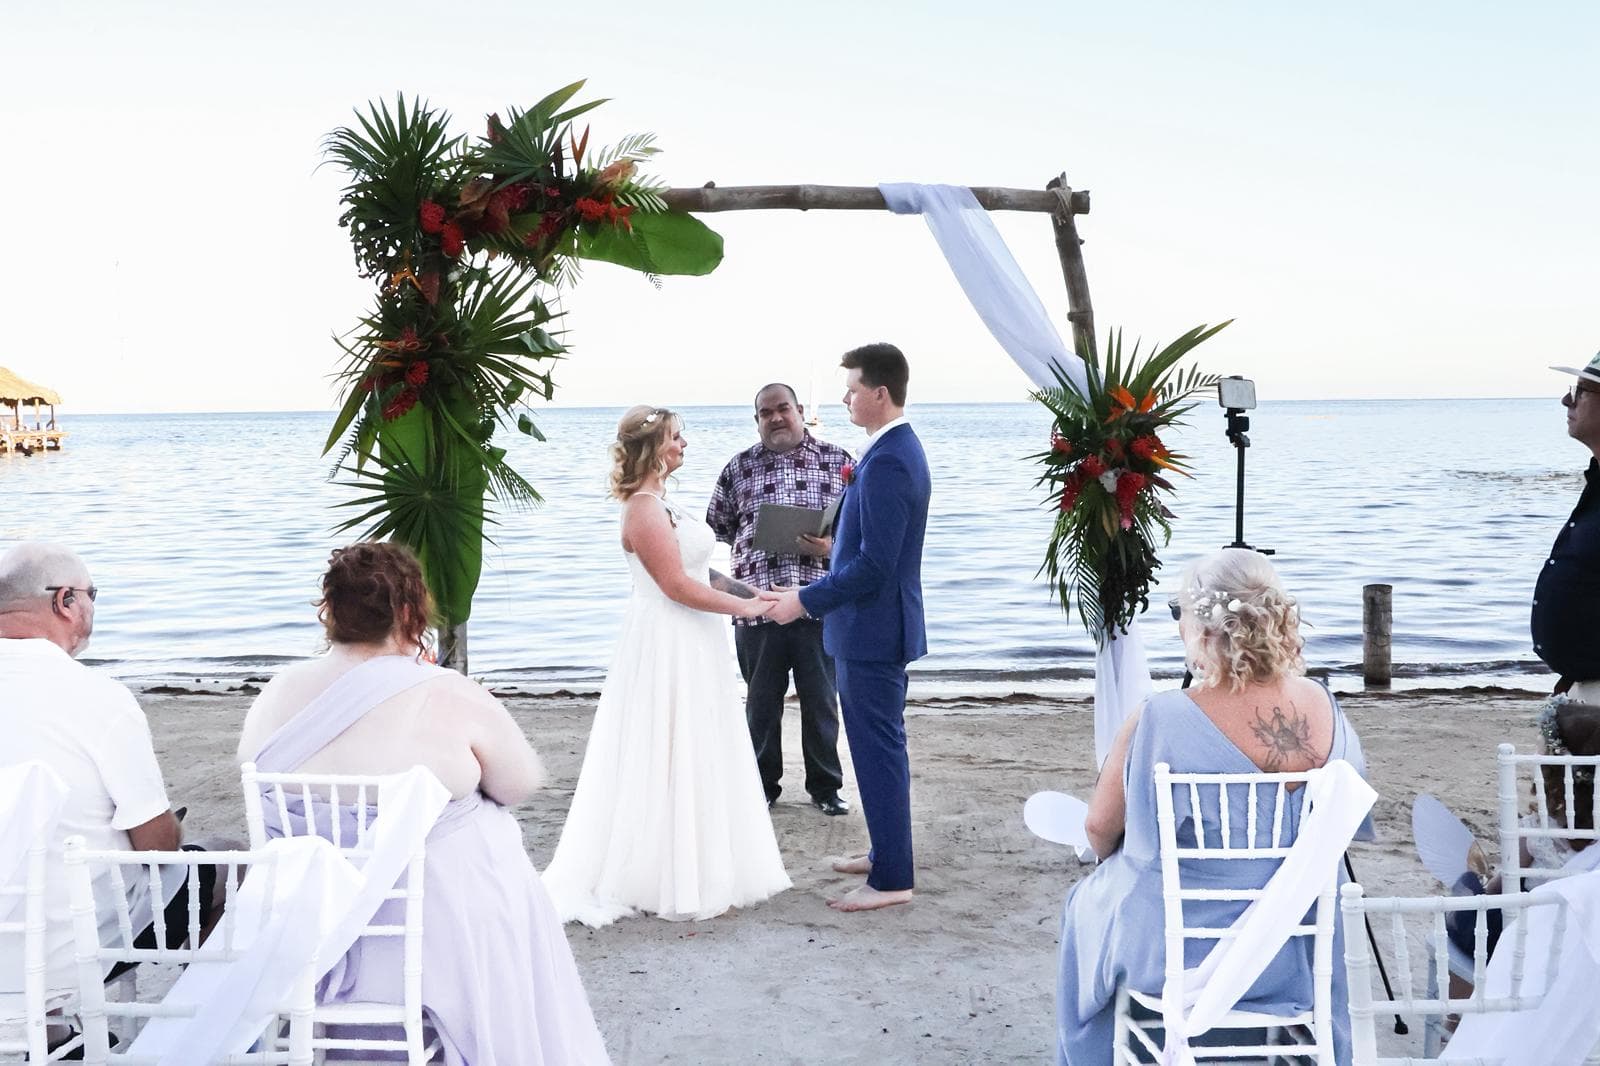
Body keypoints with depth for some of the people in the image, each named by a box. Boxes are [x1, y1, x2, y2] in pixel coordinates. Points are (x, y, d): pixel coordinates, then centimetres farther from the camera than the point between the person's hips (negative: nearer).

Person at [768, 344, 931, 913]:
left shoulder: (886, 462, -22)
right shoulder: (899, 449, 11)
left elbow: (874, 564, -25)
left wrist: (806, 599, -18)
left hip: (872, 630, -11)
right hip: (883, 627, 11)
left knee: (878, 750, -2)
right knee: (883, 744, 20)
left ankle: (891, 878, 8)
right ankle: (887, 851, 33)